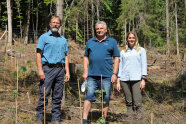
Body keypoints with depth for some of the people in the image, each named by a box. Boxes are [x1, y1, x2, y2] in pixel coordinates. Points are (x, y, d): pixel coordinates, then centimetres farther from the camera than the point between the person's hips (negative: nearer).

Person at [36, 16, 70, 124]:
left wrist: (67, 72, 9)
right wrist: (40, 70, -13)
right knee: (44, 95, -7)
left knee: (58, 96, 6)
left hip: (60, 69, 4)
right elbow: (38, 54, -2)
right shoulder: (44, 37, 5)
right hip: (48, 68, -4)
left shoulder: (63, 40, 19)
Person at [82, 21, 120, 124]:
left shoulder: (112, 42, 8)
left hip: (106, 76, -1)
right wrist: (85, 72, 4)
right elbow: (86, 57, 16)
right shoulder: (90, 42, 15)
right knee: (89, 96, -4)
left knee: (105, 99, 4)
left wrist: (114, 74, -3)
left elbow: (116, 58, 5)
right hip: (92, 76, 1)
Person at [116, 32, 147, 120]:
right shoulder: (123, 52, 18)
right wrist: (118, 81, 8)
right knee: (129, 102, 2)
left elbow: (144, 65, 7)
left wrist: (143, 79, -4)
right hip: (124, 79, 2)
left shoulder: (141, 50, 13)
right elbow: (120, 66, 16)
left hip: (136, 79, -2)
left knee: (137, 102, -11)